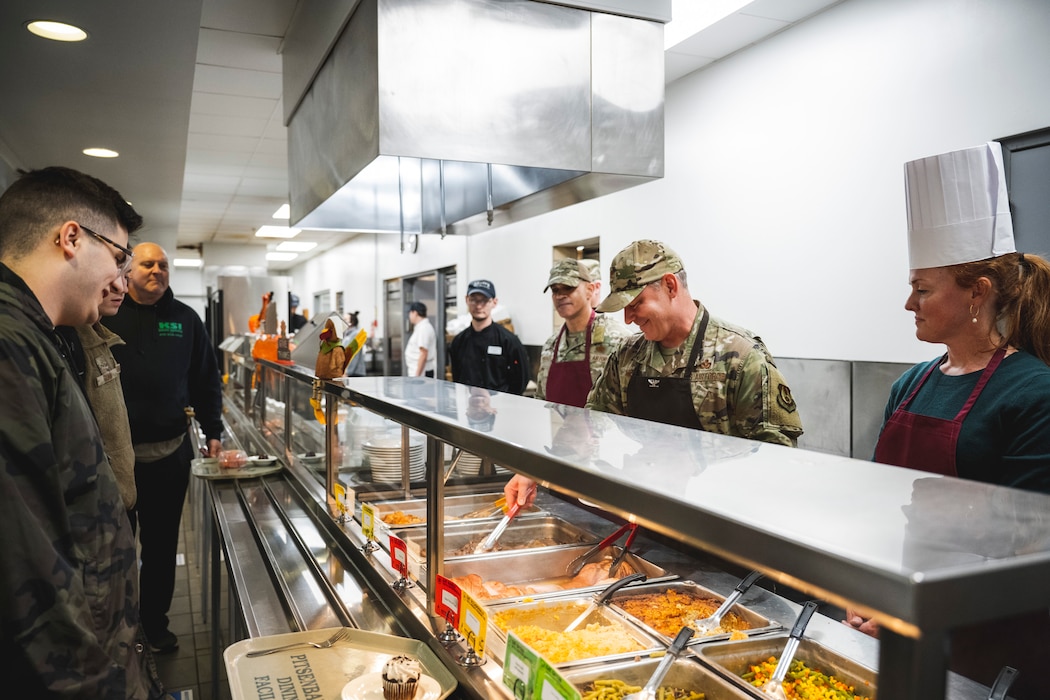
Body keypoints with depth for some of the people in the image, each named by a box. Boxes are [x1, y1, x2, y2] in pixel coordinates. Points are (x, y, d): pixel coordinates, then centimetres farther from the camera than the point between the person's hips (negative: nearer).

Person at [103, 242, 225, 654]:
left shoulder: (185, 319, 6)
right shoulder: (106, 315, -2)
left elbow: (206, 380, 11)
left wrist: (213, 431, 7)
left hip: (169, 453, 2)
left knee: (162, 543, 12)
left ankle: (156, 620, 28)